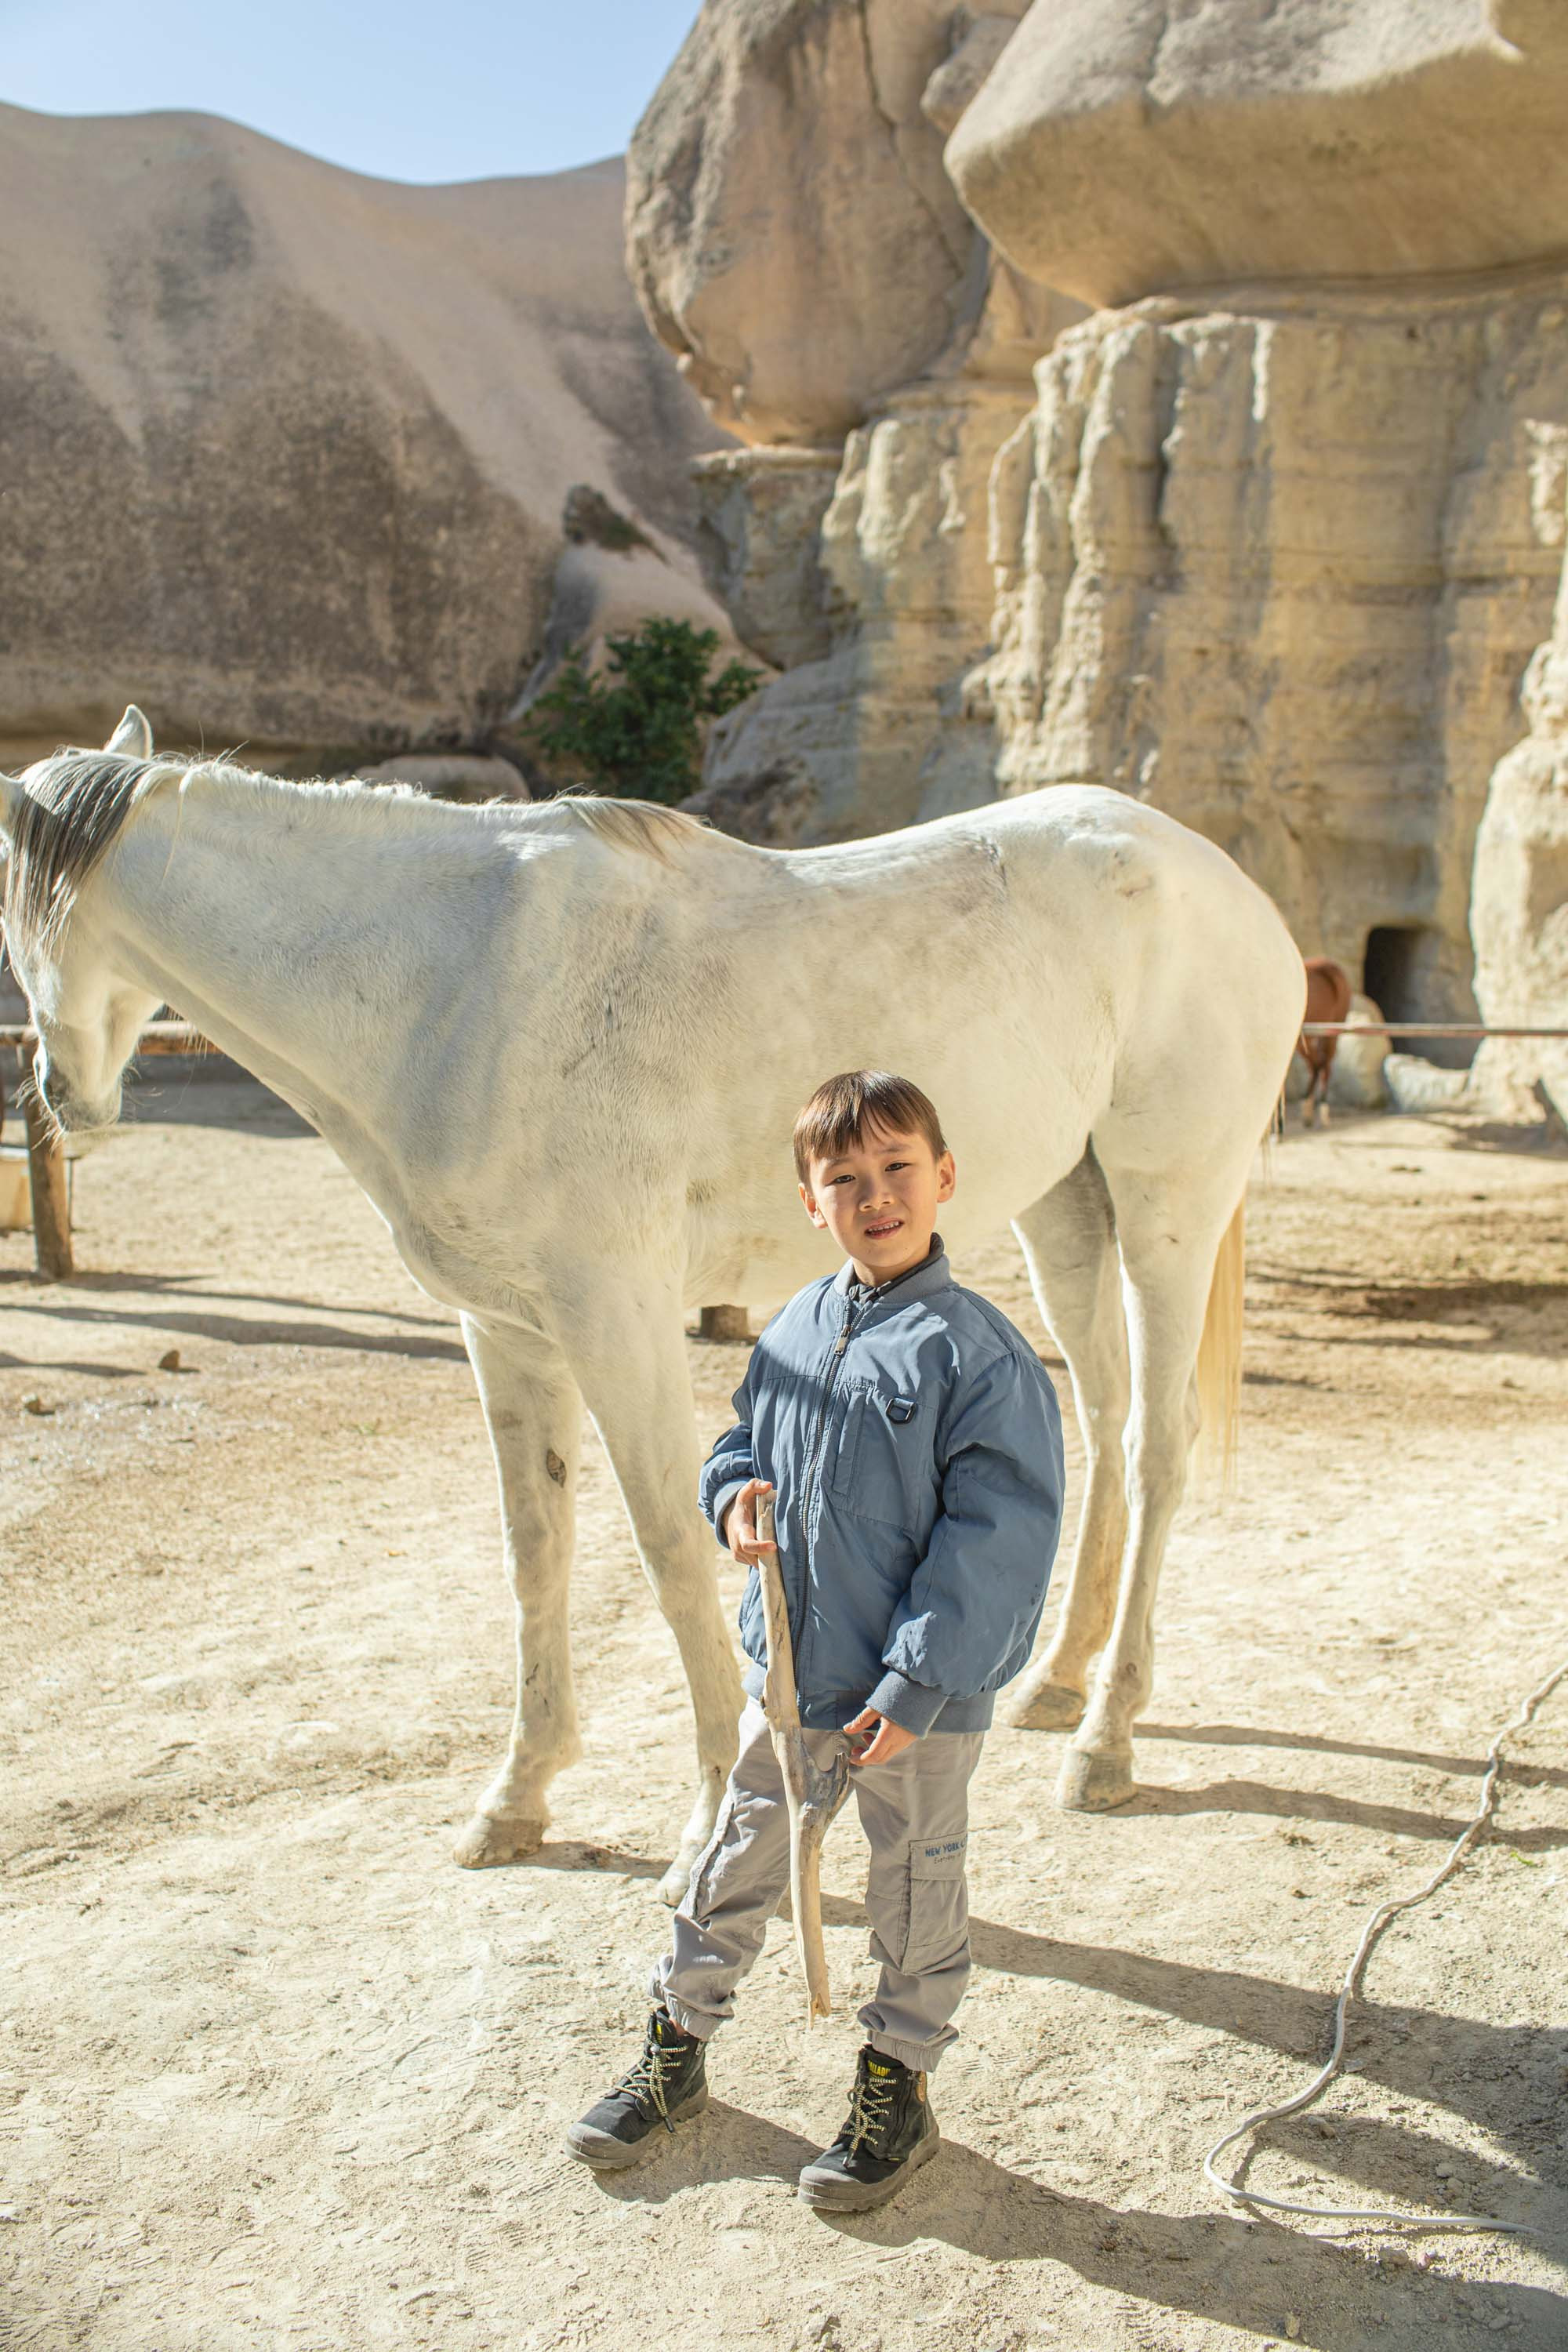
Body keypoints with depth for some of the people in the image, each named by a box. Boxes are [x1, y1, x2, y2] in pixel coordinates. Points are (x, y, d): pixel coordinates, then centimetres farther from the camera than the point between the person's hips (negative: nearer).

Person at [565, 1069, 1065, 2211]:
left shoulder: (978, 1352, -18)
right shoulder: (797, 1326, 1)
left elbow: (992, 1540, -19)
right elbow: (748, 1436, 17)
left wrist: (913, 1689, -20)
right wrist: (736, 1493, -8)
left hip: (919, 1695, -5)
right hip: (790, 1668, 6)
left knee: (915, 1884, 14)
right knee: (740, 1859, 20)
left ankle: (898, 2090, 34)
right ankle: (677, 2046, 39)